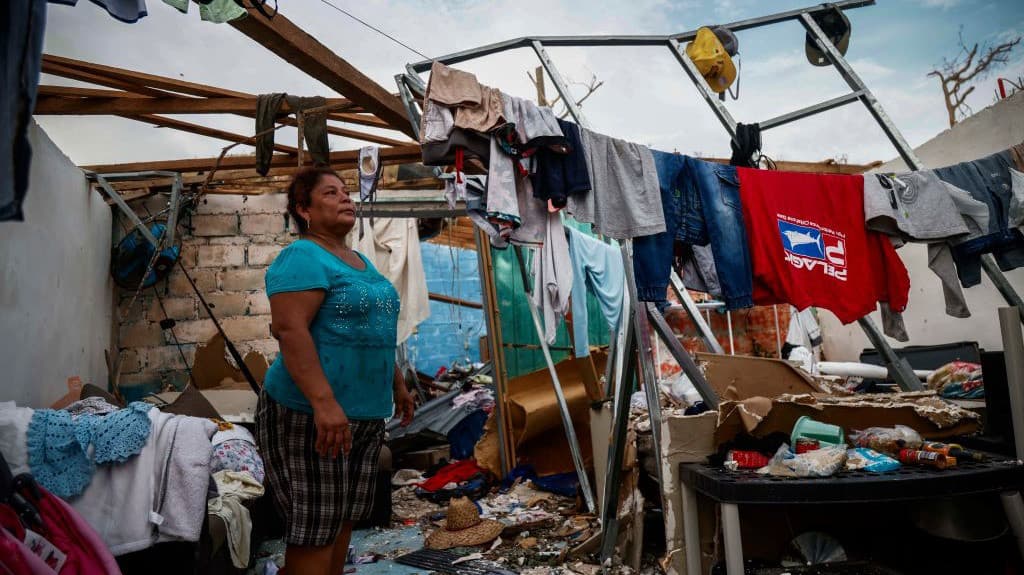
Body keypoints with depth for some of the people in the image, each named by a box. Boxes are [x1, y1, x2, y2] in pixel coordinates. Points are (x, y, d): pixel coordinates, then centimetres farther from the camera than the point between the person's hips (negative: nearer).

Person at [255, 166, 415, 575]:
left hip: (366, 414, 9)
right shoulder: (302, 257, -12)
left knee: (344, 518, 17)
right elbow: (289, 329, -24)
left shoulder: (361, 261, 17)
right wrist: (323, 402, -31)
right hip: (309, 414, -9)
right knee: (314, 528, 0)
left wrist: (397, 384, 24)